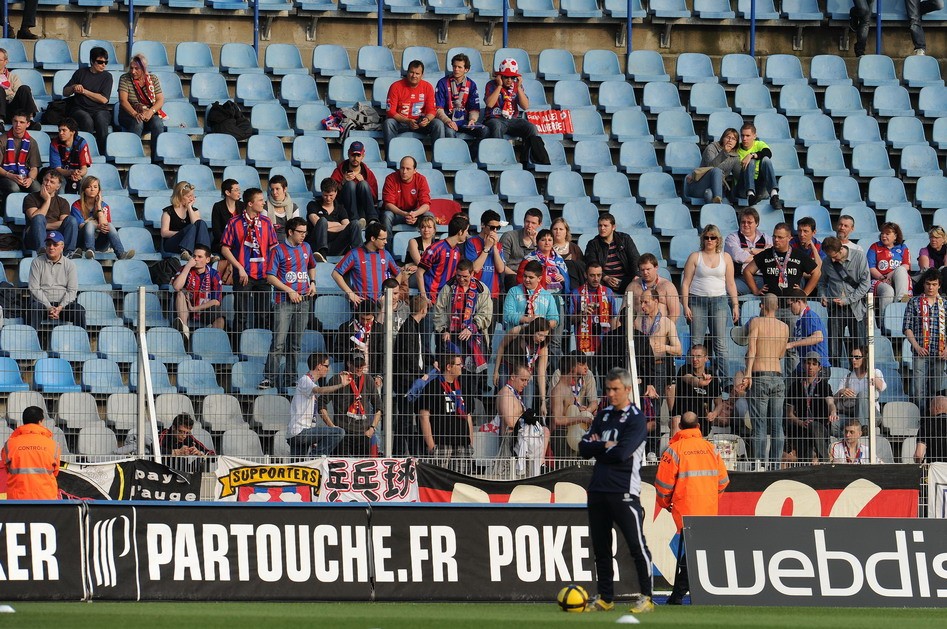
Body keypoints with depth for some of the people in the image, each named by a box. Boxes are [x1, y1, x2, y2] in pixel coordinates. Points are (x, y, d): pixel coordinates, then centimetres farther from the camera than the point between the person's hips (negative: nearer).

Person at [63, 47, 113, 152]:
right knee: (87, 121, -35)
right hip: (80, 109, 0)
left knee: (101, 120, -36)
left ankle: (104, 154, -37)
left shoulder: (107, 76, 11)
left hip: (100, 109, 0)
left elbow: (104, 99, -1)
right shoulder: (81, 73, 13)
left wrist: (84, 91, -3)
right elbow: (65, 93, 17)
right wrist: (73, 87, -5)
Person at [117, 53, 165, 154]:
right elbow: (123, 100, -11)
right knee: (137, 123, -36)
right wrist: (135, 114, -29)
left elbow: (160, 100, -1)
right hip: (129, 114, -2)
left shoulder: (153, 79, 6)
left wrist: (150, 112, -21)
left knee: (157, 123, -31)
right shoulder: (125, 79, 0)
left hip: (150, 113, 2)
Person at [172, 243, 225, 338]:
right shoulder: (186, 269, -3)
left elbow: (216, 301, -9)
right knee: (181, 293, -27)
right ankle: (184, 329, -38)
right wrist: (188, 266, -22)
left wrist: (194, 309, -15)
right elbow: (177, 287, -22)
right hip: (185, 312, 1)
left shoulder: (214, 274, -4)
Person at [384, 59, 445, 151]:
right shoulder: (396, 86, -8)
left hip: (421, 123, 2)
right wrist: (407, 121, -28)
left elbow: (432, 110, 0)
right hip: (401, 123, -2)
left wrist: (427, 119, -25)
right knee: (388, 123, -33)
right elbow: (391, 111, -12)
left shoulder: (428, 87, 0)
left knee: (438, 124, -23)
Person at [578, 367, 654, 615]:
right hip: (598, 490, 7)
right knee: (601, 548, 10)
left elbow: (622, 453, -16)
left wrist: (597, 447, -2)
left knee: (637, 546, -7)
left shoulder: (636, 419, -4)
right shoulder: (602, 416, 16)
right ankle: (605, 599, 17)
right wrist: (606, 446, -9)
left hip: (624, 492, -7)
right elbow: (583, 449, 7)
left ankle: (646, 597, 0)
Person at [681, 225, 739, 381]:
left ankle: (724, 379, -3)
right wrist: (685, 306, -6)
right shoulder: (695, 257, 5)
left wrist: (735, 305, 6)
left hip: (719, 300, 1)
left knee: (721, 344, -3)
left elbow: (730, 284, 12)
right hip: (698, 301, -1)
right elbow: (686, 283, 3)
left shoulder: (725, 257, 11)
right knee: (696, 344, -3)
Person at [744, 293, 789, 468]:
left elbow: (752, 347, -16)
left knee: (759, 426, -5)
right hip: (778, 377, 4)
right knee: (777, 426, 7)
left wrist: (748, 373, -24)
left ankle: (760, 464, -10)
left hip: (759, 377, -4)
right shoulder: (785, 327, 12)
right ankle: (775, 463, 6)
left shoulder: (756, 322, -1)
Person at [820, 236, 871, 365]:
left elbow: (865, 283, -6)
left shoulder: (859, 256, -4)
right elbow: (822, 282, 22)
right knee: (833, 351, -1)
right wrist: (823, 296, 1)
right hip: (835, 310, 2)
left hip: (856, 308, -2)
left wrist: (848, 300, -12)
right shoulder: (827, 262, 5)